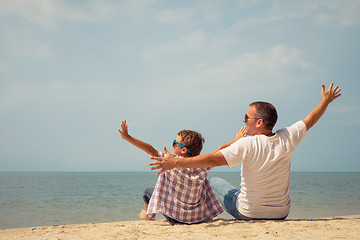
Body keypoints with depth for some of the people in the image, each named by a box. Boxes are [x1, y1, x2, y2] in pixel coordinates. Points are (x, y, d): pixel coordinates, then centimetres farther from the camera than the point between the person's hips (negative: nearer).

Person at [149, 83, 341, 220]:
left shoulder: (247, 145, -24)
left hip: (247, 213, -4)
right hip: (281, 214, 4)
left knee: (214, 181, 20)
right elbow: (309, 121, 8)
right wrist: (326, 101, 25)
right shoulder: (287, 139, -10)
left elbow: (213, 159, -29)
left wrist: (175, 163, -28)